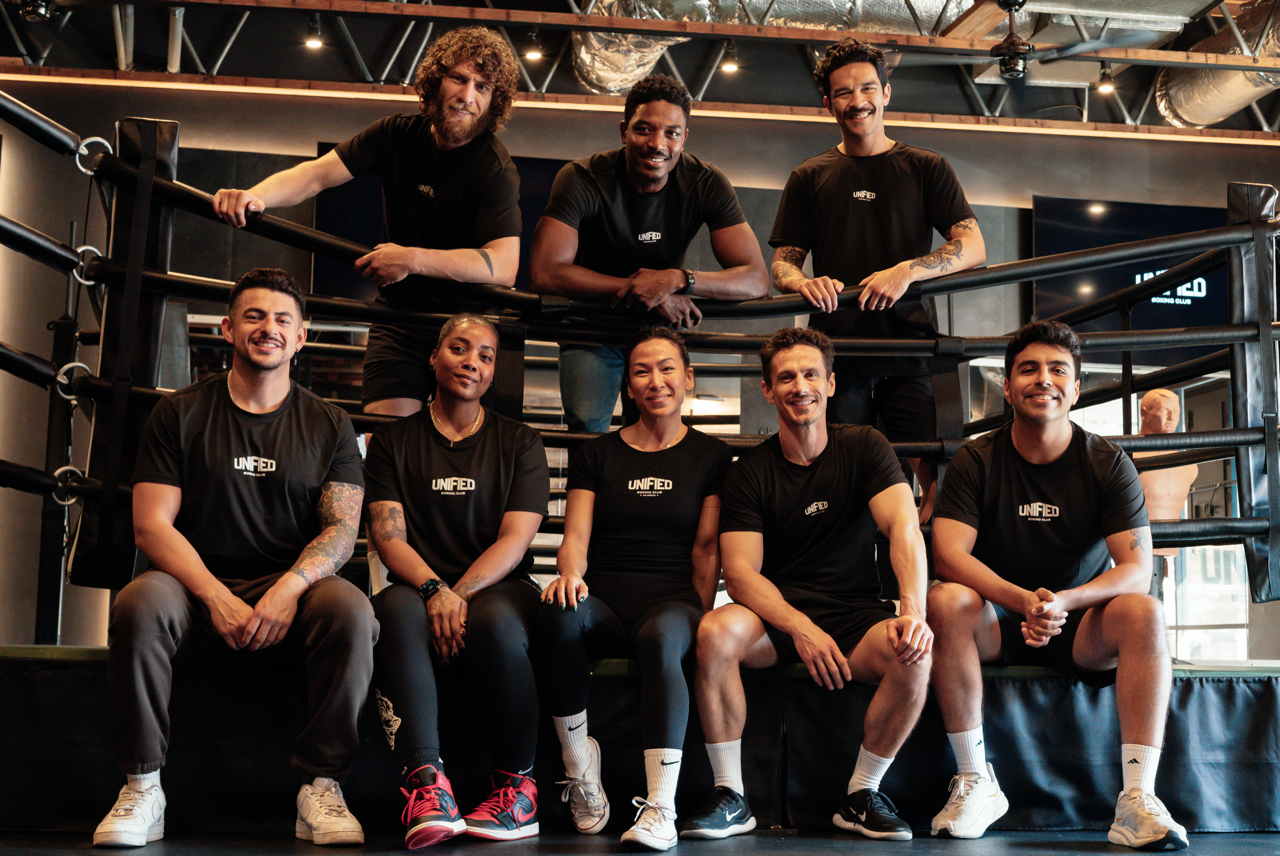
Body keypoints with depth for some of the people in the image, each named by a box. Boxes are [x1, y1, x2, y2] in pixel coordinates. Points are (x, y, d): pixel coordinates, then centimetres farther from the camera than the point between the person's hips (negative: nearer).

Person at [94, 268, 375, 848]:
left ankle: (320, 786, -21)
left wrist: (290, 587, -21)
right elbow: (152, 524, -2)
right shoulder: (179, 414, 7)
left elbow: (342, 529, 1)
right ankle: (142, 789, -18)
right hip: (198, 588, 0)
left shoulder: (329, 426, 9)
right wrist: (216, 597, -18)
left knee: (352, 610, -31)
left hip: (292, 589, 0)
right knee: (139, 604, -32)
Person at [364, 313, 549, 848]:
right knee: (398, 610, -35)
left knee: (496, 621, -36)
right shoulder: (392, 442, 14)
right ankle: (426, 781, -40)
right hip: (419, 587, 1)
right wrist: (434, 590, -20)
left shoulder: (520, 444, 13)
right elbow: (388, 535, 1)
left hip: (498, 589, 0)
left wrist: (460, 595, -18)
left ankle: (517, 786, -22)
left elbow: (515, 539, 0)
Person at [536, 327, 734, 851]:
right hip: (604, 607, 1)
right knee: (562, 613, -36)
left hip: (673, 604, -1)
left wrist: (702, 620, -4)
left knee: (662, 637, -39)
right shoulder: (596, 455, 16)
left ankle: (660, 807, -43)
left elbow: (707, 549, 9)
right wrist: (570, 574, -16)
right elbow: (576, 538, 7)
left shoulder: (711, 456, 14)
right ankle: (580, 769, -20)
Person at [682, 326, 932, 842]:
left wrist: (914, 611, -33)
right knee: (716, 632, -31)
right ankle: (730, 798, -16)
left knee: (913, 654, -30)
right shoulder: (749, 472, 1)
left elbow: (904, 526, -14)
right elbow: (741, 573, -8)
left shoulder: (864, 448, 2)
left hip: (855, 615, 0)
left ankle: (862, 795, -7)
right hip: (774, 618, 0)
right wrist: (801, 628, -27)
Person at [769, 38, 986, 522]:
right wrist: (804, 283, -11)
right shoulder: (809, 178, 18)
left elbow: (973, 248, 4)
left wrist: (908, 270, -14)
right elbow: (782, 264, 14)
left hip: (910, 348, -1)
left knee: (934, 473, -13)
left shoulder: (926, 169, 14)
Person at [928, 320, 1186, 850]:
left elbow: (1138, 566, -13)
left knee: (1143, 612, -29)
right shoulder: (975, 462, -4)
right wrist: (1023, 601, -32)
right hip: (997, 625, 0)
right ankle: (975, 783, -23)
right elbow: (950, 554, -15)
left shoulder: (1108, 464, -3)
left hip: (1082, 628, 0)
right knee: (945, 601, -30)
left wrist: (1064, 601, -32)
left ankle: (1137, 801, -29)